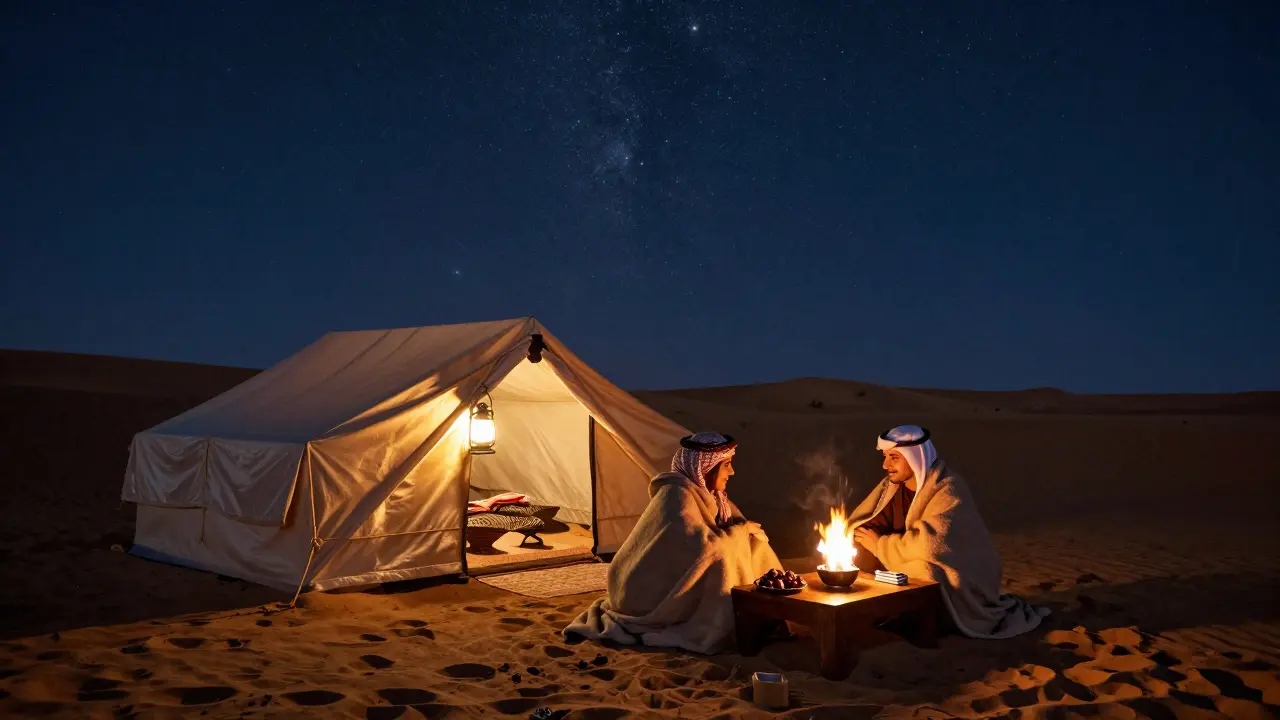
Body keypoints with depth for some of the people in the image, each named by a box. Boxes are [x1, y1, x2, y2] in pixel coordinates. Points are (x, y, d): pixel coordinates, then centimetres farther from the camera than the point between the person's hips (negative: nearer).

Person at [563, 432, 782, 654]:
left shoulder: (706, 494, 5)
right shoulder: (678, 495, -22)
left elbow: (740, 526, 12)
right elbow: (705, 546, -33)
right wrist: (742, 530, -18)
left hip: (669, 584, 9)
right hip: (645, 594, -9)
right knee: (718, 557, -24)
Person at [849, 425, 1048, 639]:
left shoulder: (948, 490, -23)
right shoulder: (891, 486, -1)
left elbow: (930, 544, -34)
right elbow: (863, 526, 2)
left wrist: (881, 545, -22)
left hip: (957, 584, -7)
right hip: (914, 573, 7)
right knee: (859, 552, -8)